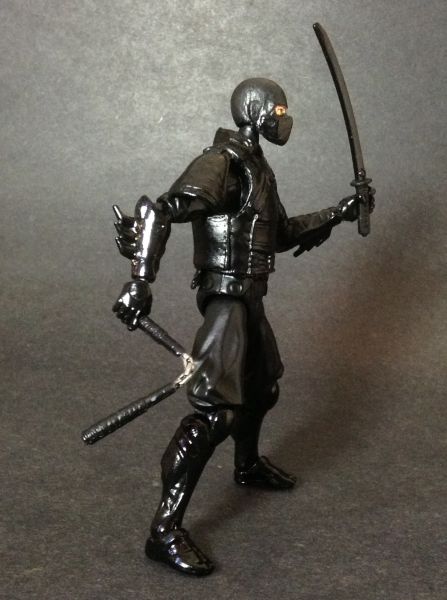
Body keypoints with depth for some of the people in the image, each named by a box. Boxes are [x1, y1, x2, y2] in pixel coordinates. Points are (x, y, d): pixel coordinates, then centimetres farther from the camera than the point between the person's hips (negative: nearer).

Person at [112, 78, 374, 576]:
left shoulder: (258, 169, 14)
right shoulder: (221, 164, -16)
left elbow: (282, 234, 27)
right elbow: (159, 212, -27)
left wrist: (337, 213, 25)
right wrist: (140, 280, -37)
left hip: (248, 298, 10)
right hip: (227, 298, -10)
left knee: (263, 383, 25)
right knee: (215, 410, -16)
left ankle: (247, 466, 51)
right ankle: (165, 530, -12)